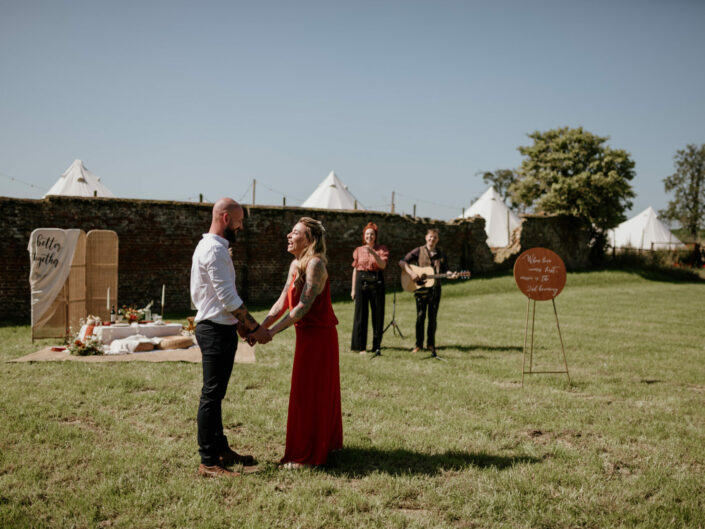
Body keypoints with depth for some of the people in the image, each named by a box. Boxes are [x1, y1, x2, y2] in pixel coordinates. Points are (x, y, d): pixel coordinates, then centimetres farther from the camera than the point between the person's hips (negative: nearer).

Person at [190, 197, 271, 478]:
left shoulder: (210, 246, 17)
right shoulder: (215, 249, -17)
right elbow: (229, 297, -21)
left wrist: (238, 321, 17)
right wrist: (255, 328, -14)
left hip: (218, 327, 11)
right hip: (216, 331, -11)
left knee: (216, 393, 17)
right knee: (212, 395, -6)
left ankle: (220, 448, 28)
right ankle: (208, 461, 0)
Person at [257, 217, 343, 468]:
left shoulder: (315, 264, -18)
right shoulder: (295, 265, 10)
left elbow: (303, 306, -24)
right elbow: (283, 301, 7)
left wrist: (272, 331, -24)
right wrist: (261, 326, -4)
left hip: (318, 336, -9)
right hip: (308, 335, 9)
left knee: (310, 394, 0)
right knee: (319, 392, 18)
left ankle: (307, 455, 11)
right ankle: (327, 442, 33)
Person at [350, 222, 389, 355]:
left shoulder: (382, 249, 4)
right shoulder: (358, 250, 9)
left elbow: (383, 265, -11)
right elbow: (355, 269, 10)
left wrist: (373, 253, -24)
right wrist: (353, 289, 7)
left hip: (376, 283, -1)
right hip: (361, 282, 1)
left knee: (378, 314, 3)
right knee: (360, 314, 0)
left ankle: (377, 346, 14)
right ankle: (359, 346, 7)